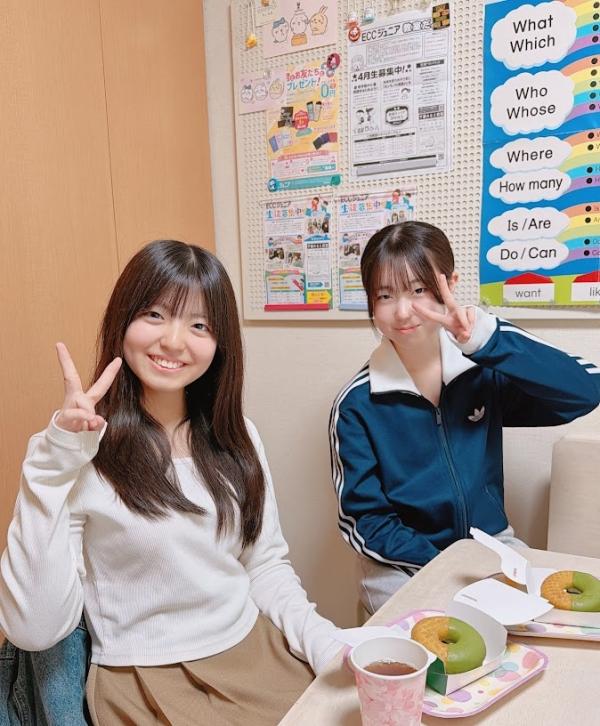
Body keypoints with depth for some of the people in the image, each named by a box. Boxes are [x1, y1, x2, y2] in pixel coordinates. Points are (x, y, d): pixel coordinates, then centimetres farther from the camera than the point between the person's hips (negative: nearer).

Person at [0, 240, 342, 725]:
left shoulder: (237, 438, 3)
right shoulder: (81, 453, -12)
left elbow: (268, 566, 7)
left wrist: (326, 644, -8)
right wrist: (54, 462, -24)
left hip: (256, 652, 4)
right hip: (145, 681, -3)